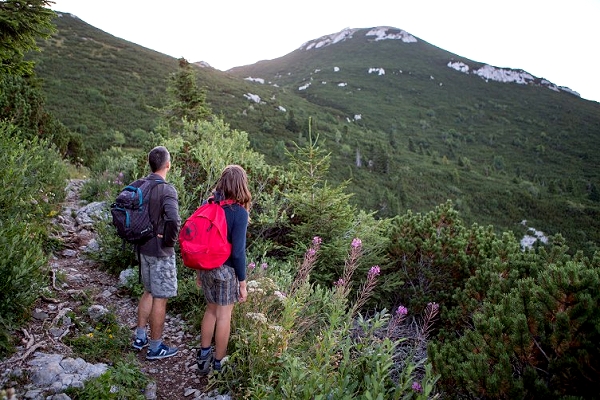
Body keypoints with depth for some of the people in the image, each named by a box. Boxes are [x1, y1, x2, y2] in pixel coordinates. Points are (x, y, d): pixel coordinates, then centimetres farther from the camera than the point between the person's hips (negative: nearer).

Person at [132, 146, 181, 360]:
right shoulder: (167, 190, -20)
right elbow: (173, 220, -33)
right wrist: (170, 240, -16)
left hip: (143, 249, 8)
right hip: (161, 253, -7)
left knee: (149, 292, 22)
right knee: (160, 298, 5)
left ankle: (140, 337, 33)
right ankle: (155, 347, 17)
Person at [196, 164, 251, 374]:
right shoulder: (239, 212, -18)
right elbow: (238, 252, -18)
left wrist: (199, 270, 17)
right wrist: (243, 283, -9)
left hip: (206, 267, 6)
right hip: (226, 270, -5)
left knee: (211, 309, 23)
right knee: (224, 315, 10)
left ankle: (203, 356, 35)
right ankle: (218, 364, 25)